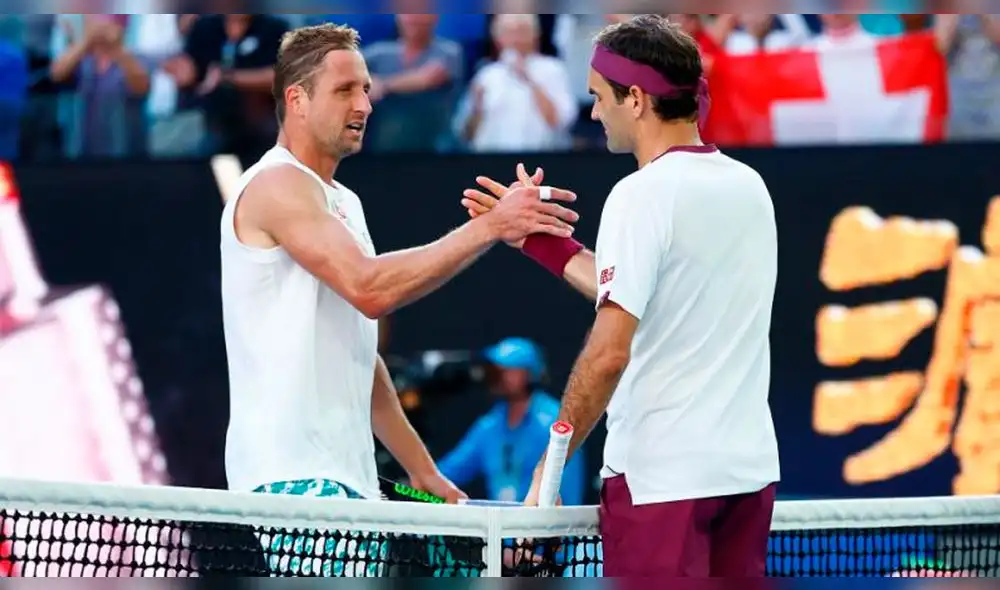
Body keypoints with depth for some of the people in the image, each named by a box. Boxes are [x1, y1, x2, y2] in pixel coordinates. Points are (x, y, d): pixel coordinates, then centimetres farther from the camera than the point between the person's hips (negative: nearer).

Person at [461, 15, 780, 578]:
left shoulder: (644, 195, -13)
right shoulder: (749, 185, 10)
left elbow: (609, 352, -17)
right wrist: (541, 239, 24)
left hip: (661, 474, -7)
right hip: (750, 466, 7)